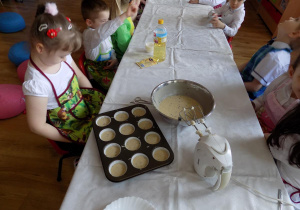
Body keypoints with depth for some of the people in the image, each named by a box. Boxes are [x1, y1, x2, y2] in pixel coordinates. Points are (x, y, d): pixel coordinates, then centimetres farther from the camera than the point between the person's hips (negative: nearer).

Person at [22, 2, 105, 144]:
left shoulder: (61, 57, -12)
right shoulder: (36, 84, -30)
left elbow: (80, 77, 6)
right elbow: (37, 126, -21)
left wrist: (98, 98, 0)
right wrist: (71, 139, -13)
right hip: (69, 125, -6)